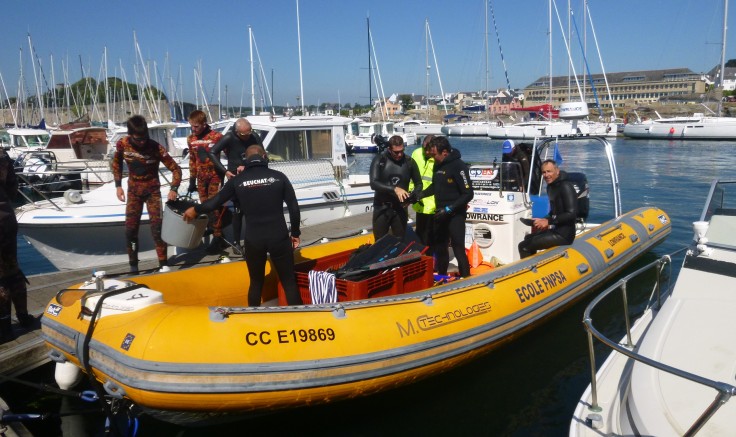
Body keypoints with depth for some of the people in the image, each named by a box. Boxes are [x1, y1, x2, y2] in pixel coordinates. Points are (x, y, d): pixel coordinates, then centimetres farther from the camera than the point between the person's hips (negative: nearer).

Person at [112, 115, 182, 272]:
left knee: (157, 227, -7)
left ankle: (164, 264, 0)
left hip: (153, 190, -3)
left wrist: (174, 189, -31)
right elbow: (116, 163, 7)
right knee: (130, 229, 4)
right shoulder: (122, 144, -13)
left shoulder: (156, 148, -22)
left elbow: (175, 168, -18)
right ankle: (133, 265, 17)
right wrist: (118, 185, 2)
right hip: (133, 191, 3)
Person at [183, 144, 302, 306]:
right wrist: (295, 233, 11)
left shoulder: (237, 180, 1)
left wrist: (195, 209, 26)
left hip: (253, 240, 2)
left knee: (256, 283, 19)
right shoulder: (278, 176, -1)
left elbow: (215, 202, 7)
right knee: (289, 282, 8)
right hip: (279, 237, -1)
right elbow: (294, 208, -1)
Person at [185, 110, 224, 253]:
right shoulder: (191, 139, 5)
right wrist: (192, 180, 13)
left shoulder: (217, 136, -11)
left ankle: (217, 236, 2)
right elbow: (192, 160, 14)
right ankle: (213, 230, 22)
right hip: (201, 178, 5)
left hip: (215, 176, -5)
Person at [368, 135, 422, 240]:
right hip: (381, 208, -2)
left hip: (400, 208, 2)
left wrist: (412, 197, -14)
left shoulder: (409, 162, -1)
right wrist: (395, 189, -31)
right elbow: (373, 183, -19)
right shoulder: (379, 160, -8)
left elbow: (418, 184, 7)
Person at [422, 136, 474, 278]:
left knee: (458, 249, -8)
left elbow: (468, 194, -17)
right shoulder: (437, 165, 6)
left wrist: (449, 209, -22)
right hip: (440, 213, 8)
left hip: (455, 214, -8)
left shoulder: (458, 166, -16)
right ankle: (442, 276, 33)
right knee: (439, 247, 17)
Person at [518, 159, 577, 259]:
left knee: (524, 246, -18)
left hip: (563, 235, -10)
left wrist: (548, 221, -21)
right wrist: (543, 221, 8)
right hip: (555, 230, 10)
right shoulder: (551, 186, 14)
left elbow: (571, 213, -22)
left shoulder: (566, 187, -14)